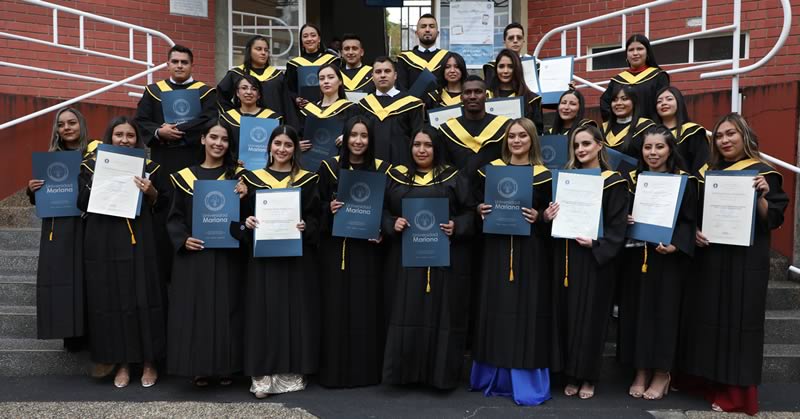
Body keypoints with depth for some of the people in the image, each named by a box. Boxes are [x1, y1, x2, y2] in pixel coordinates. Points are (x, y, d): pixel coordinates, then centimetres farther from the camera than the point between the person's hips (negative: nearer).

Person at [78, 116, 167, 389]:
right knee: (111, 301, 4)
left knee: (144, 299, 1)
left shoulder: (149, 166, 5)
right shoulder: (92, 165, 7)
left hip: (139, 242, -1)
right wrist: (94, 177, -10)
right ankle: (122, 363, 18)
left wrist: (151, 192, -12)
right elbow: (82, 204, 2)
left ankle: (149, 361, 14)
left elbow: (162, 204, 7)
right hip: (104, 243, 1)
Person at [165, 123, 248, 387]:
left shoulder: (237, 175, 7)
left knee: (225, 308, 2)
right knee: (194, 309, 1)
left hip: (226, 254, 0)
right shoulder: (185, 176, 7)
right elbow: (174, 217, 6)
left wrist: (244, 197, -16)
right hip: (193, 255, 1)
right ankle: (199, 367, 13)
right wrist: (183, 239, -12)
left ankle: (225, 367, 14)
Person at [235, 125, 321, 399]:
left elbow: (316, 219, 4)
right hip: (262, 255, 0)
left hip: (297, 255, 0)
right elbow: (240, 215, 8)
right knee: (264, 312, -1)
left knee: (295, 311, 2)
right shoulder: (252, 179, 8)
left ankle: (292, 373, 12)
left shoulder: (307, 180, 6)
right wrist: (246, 223, -13)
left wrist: (306, 227, -16)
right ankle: (263, 375, 5)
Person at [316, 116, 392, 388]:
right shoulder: (330, 167, 3)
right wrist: (330, 209, -16)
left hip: (368, 246, 0)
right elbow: (317, 206, 5)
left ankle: (367, 368, 15)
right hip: (336, 246, 0)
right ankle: (336, 369, 13)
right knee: (337, 306, 1)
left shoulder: (382, 169, 3)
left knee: (367, 306, 3)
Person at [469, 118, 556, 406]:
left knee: (526, 311, -1)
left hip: (530, 251, -2)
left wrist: (538, 217, -15)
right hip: (496, 247, 2)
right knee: (496, 309, 6)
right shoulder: (491, 169, 7)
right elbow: (476, 201, 12)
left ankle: (526, 382, 9)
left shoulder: (543, 175, 2)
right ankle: (493, 377, 20)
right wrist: (480, 209, -8)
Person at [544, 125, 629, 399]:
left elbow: (618, 227, -8)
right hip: (565, 257, 4)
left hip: (594, 258, -4)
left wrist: (596, 244, -22)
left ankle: (588, 377, 15)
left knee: (589, 316, 1)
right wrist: (547, 217, -8)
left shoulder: (613, 182, -3)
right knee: (567, 315, 7)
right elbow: (556, 218, 14)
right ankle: (571, 375, 19)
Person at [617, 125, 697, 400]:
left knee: (664, 312, 1)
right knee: (636, 311, 5)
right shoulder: (634, 179, 9)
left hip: (668, 258, -4)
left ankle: (661, 373, 15)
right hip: (637, 257, 4)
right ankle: (641, 372, 17)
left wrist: (675, 245, -23)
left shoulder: (684, 181, -3)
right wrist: (625, 222, -9)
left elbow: (689, 221, -7)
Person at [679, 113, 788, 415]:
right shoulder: (711, 173, 12)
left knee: (738, 322, -1)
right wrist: (695, 231, -5)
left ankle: (738, 394, 9)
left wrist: (761, 197, -25)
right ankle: (715, 386, 19)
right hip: (710, 259, 5)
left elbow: (773, 220, -8)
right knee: (710, 320, 8)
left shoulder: (763, 174, -3)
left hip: (745, 261, -5)